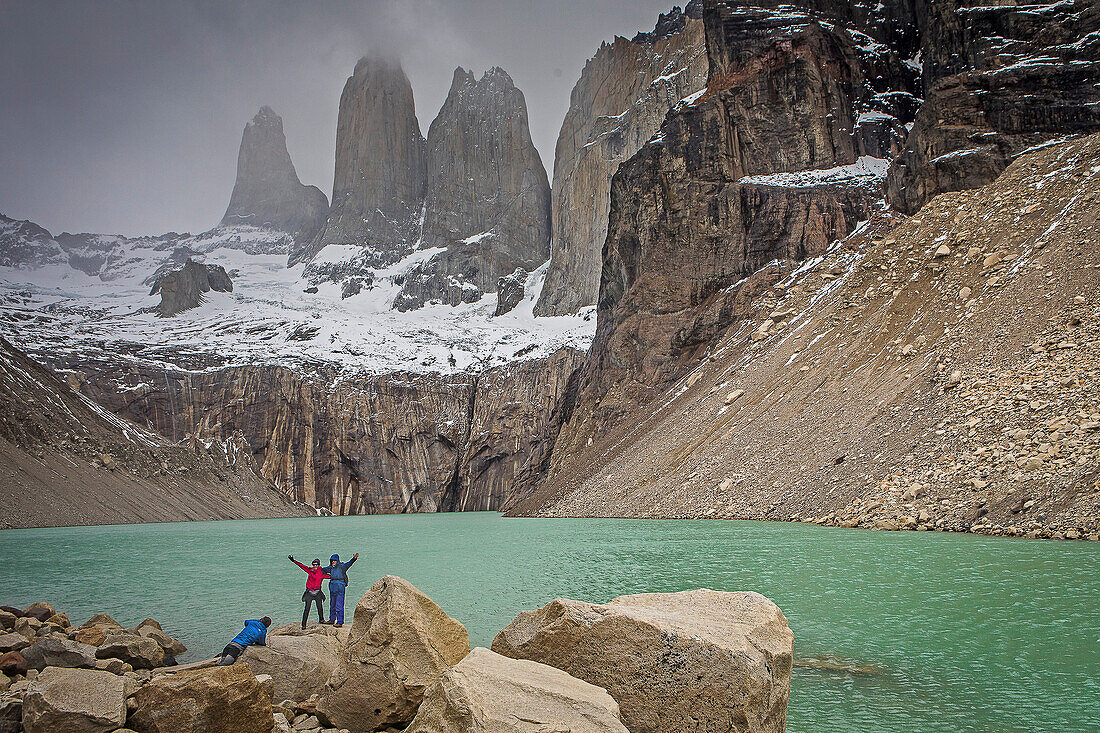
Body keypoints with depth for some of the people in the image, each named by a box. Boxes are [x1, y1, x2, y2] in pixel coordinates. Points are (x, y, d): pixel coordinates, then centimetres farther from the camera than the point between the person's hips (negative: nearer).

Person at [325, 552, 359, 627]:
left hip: (340, 587, -7)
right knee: (332, 605, 17)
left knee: (339, 606, -8)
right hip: (332, 588, 7)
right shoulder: (331, 568, 12)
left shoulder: (341, 566, -6)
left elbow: (348, 564, -22)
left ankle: (340, 622, -6)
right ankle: (332, 619, 30)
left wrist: (354, 559, -40)